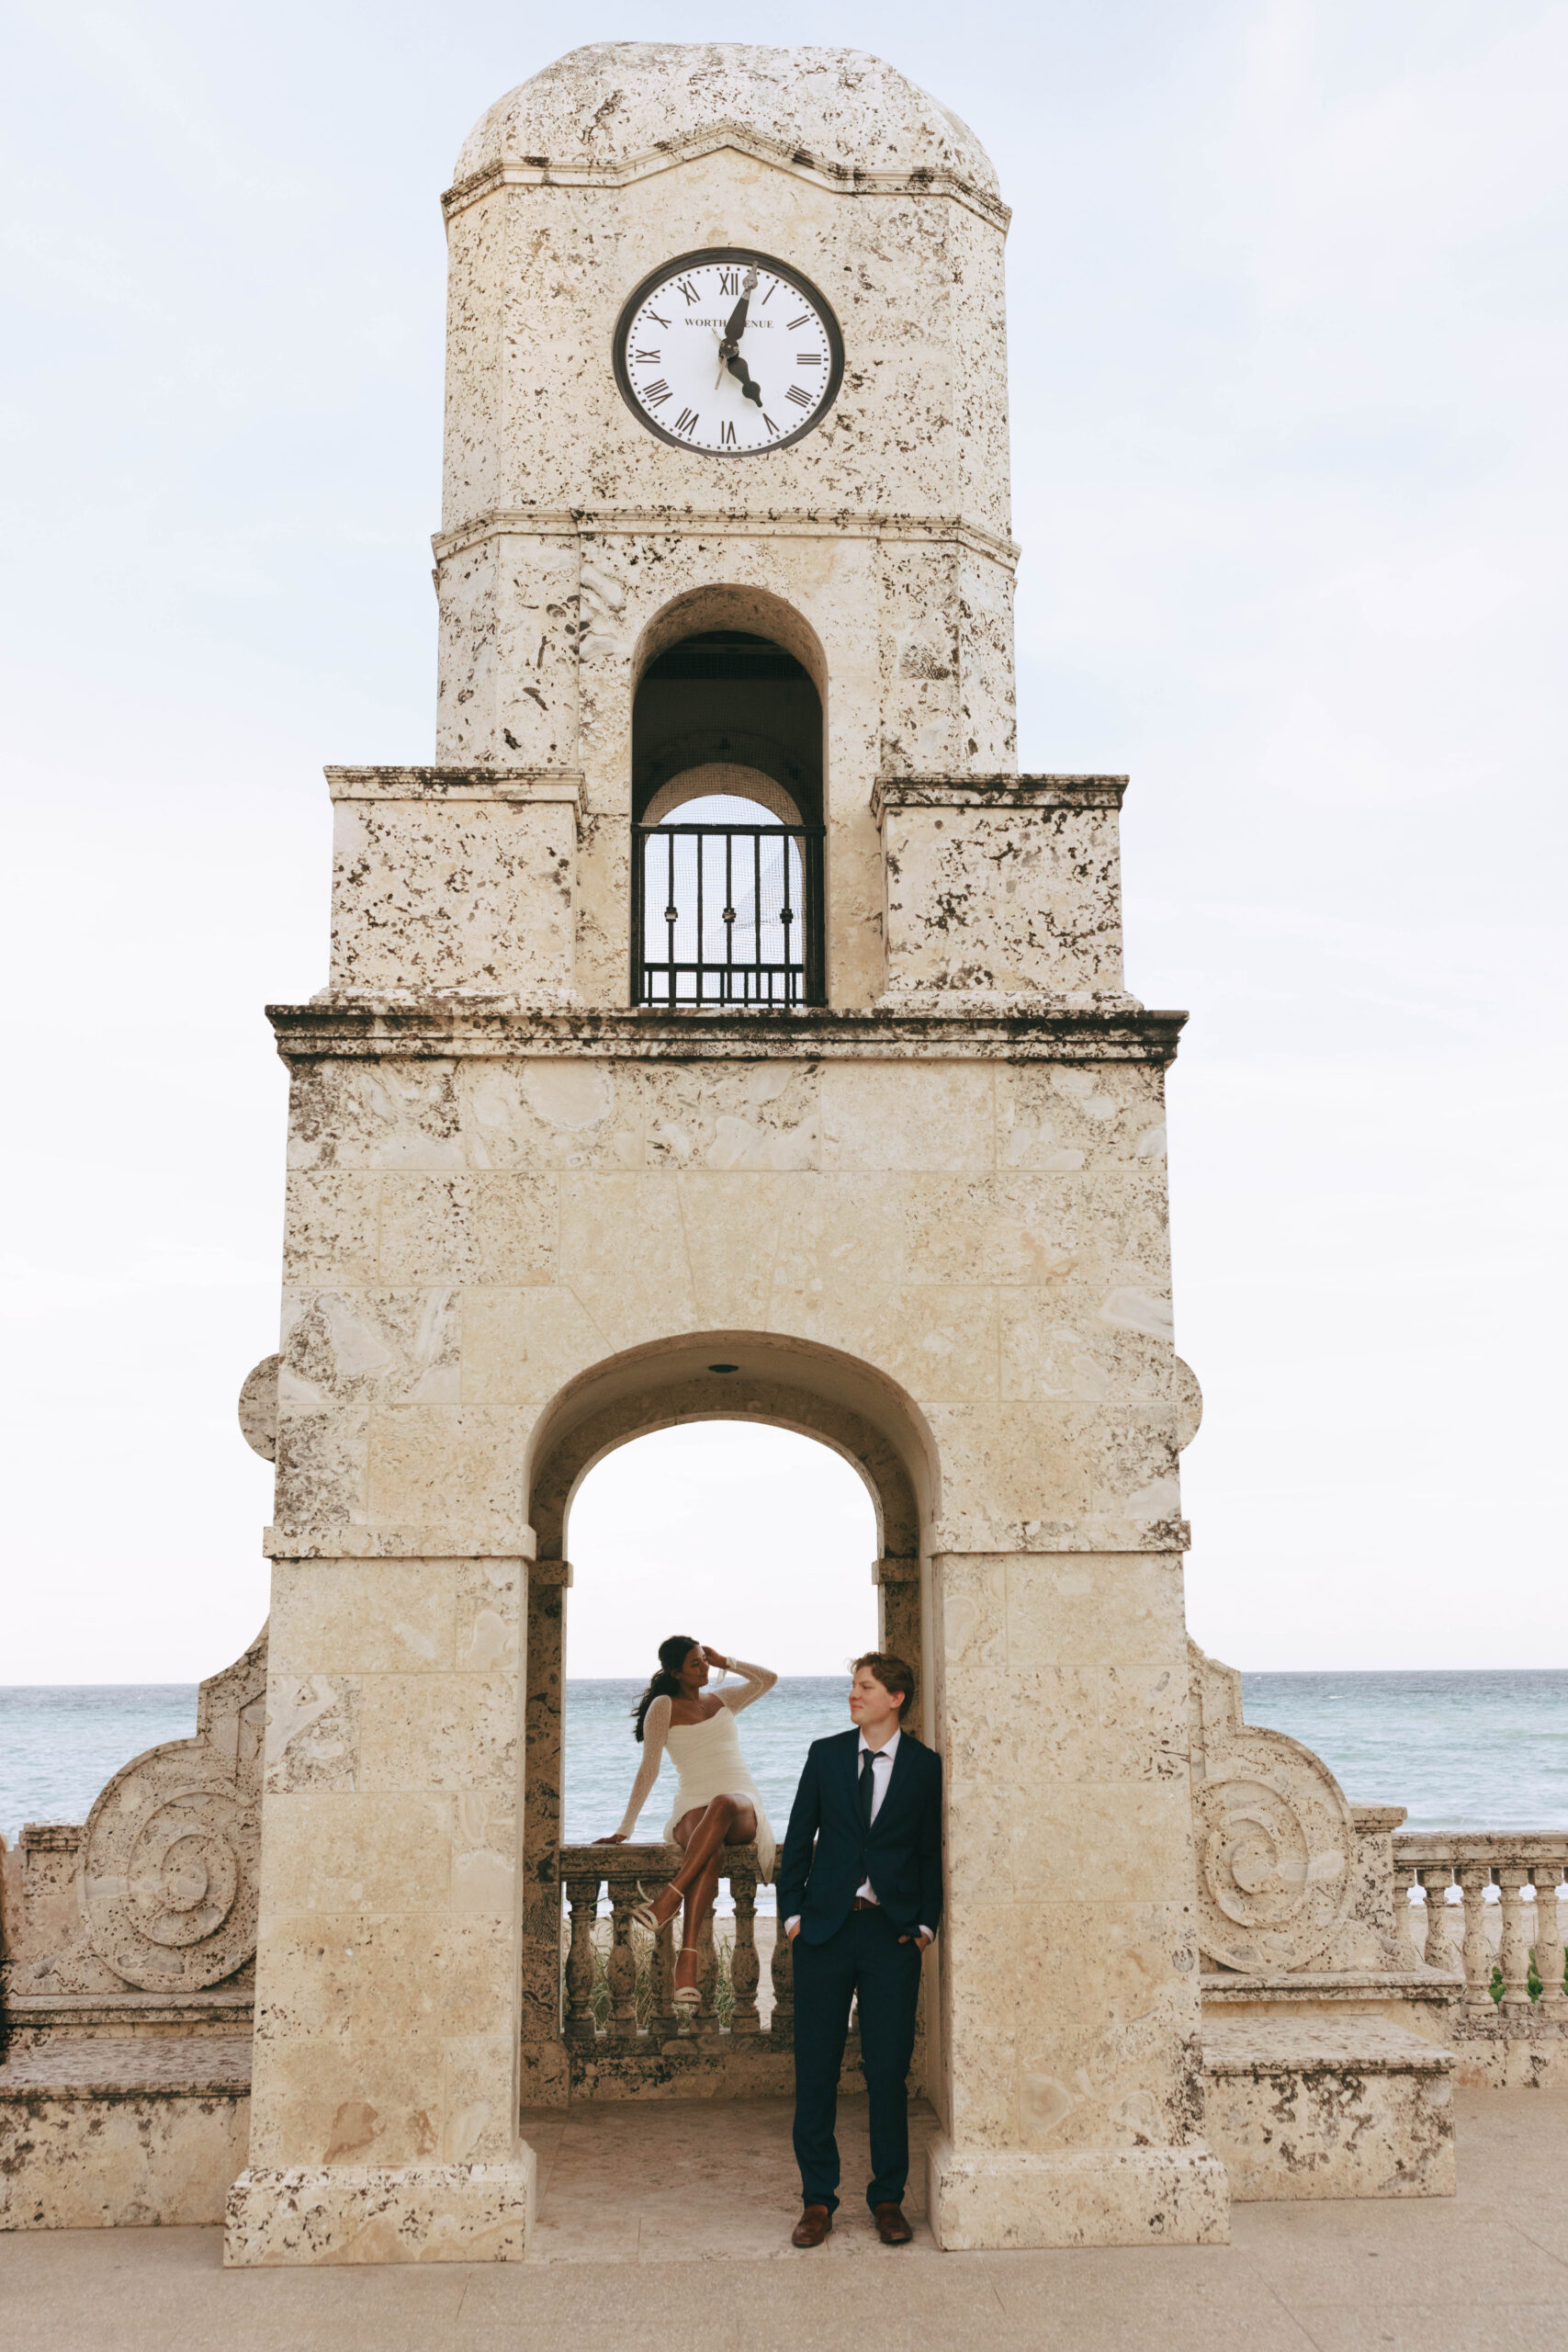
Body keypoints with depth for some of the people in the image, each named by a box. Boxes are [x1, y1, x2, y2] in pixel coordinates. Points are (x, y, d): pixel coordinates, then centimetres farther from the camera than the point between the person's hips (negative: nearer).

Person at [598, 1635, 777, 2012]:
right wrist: (624, 1829, -2)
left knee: (721, 1805, -39)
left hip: (743, 1806, 2)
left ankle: (669, 1897, -45)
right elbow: (648, 1769, 4)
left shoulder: (722, 1700, 20)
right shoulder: (665, 1706, 9)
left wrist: (726, 1662, 13)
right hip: (694, 1810, -2)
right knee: (710, 1849, -39)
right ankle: (688, 1959, -52)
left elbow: (769, 1679, 16)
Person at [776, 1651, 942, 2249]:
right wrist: (792, 1911, 2)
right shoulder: (825, 1754, 7)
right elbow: (798, 1839, 9)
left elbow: (932, 1852, 7)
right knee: (815, 2066, 3)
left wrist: (925, 1922, -2)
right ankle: (817, 2199, 15)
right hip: (825, 1928, 2)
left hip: (891, 1933, -1)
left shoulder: (926, 1767, 2)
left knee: (889, 2069, 1)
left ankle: (888, 2199, 15)